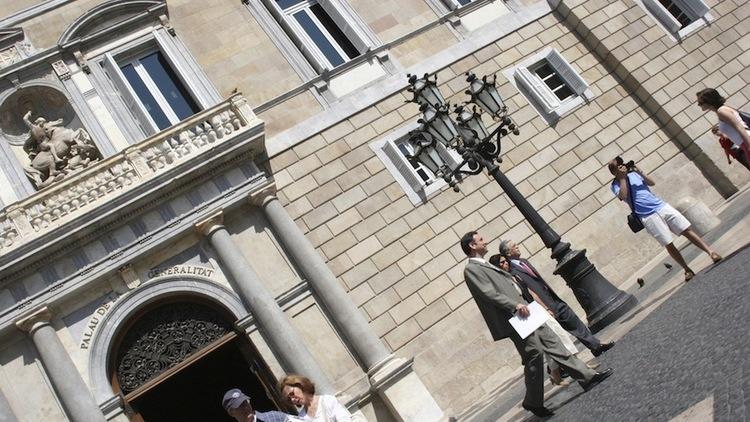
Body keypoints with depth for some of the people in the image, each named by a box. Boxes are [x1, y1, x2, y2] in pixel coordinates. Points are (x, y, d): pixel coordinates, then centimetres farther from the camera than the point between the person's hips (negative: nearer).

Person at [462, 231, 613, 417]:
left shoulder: (486, 265, 22)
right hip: (512, 319, -9)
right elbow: (489, 294, -17)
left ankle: (587, 376, 12)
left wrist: (523, 303, 15)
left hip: (521, 313, 9)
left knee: (552, 343, 7)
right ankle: (533, 402, 6)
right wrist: (515, 305, -21)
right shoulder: (471, 269, -8)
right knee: (534, 353, -9)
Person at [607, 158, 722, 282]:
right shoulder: (616, 185, 1)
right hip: (647, 216, -4)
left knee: (687, 230, -3)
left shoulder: (633, 173, 14)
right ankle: (687, 270, 9)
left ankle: (711, 252, 0)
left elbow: (652, 183, 7)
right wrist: (622, 177, -15)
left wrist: (640, 172, -6)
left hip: (661, 206, 4)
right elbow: (623, 196, -18)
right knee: (669, 244, -3)